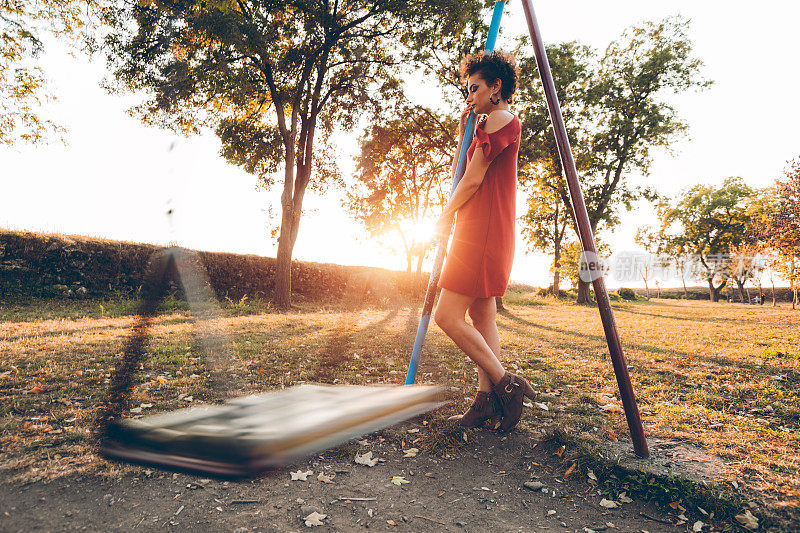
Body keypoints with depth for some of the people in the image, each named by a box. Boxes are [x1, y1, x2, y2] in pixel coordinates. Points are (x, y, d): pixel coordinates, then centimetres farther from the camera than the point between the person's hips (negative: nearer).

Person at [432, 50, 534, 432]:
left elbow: (473, 179, -12)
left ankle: (507, 384, -6)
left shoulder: (501, 119, -6)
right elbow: (458, 173, 25)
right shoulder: (489, 126, 25)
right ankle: (486, 400, 9)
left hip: (483, 229, -11)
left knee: (448, 316, -13)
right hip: (480, 232, 11)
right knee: (482, 316, 6)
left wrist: (446, 217, 0)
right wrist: (464, 130, 17)